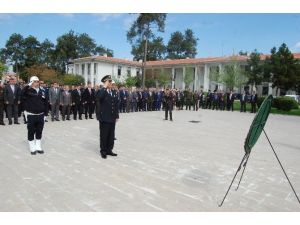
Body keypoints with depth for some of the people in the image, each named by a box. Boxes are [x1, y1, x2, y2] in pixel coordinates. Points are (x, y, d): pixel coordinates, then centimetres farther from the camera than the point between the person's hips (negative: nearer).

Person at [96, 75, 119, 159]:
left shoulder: (114, 92, 13)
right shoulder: (101, 92, -6)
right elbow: (98, 97, -32)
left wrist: (116, 116, 10)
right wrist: (104, 87, -23)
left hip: (112, 118, 6)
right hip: (104, 118, -6)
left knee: (111, 135, 11)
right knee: (104, 135, 3)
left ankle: (109, 150, 23)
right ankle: (103, 151, 15)